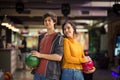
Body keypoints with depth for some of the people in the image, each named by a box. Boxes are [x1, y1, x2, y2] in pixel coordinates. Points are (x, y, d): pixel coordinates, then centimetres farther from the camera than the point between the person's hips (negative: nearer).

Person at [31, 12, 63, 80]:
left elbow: (59, 57, -14)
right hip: (38, 72, 6)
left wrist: (41, 55, -13)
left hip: (50, 74, -6)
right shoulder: (41, 36, 15)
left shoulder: (58, 37, -5)